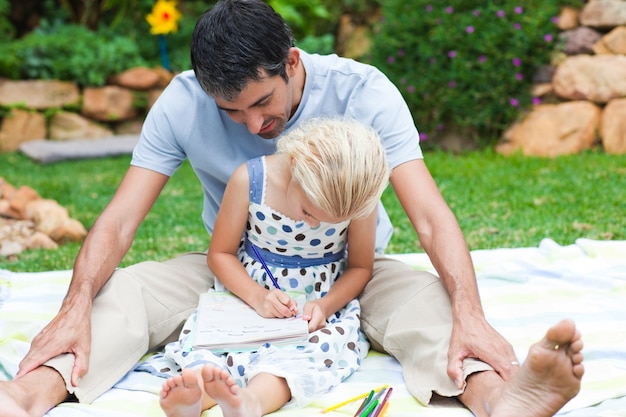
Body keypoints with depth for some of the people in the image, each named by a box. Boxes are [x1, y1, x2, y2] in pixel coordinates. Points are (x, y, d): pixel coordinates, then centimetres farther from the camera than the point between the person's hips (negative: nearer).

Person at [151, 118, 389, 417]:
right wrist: (256, 296, -21)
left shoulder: (356, 196, -14)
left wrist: (325, 306, -19)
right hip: (249, 296, 1)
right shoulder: (249, 180, -16)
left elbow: (360, 267, 0)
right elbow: (220, 254, -5)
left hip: (323, 306, -1)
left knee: (331, 342, -32)